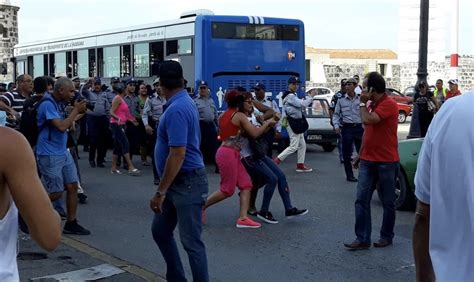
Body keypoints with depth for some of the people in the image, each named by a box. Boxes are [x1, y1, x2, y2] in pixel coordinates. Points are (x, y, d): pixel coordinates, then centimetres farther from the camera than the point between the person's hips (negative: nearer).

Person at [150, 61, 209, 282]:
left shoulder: (177, 109, -22)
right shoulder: (183, 103, 9)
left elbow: (177, 155, -26)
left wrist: (160, 191, -22)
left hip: (187, 183, -10)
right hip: (176, 182, 10)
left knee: (191, 241, -3)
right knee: (160, 231, 18)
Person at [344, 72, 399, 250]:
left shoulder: (389, 104, -14)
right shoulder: (372, 105, 12)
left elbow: (367, 120, -28)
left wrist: (362, 103, -11)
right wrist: (360, 155, 20)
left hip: (386, 162, -7)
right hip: (367, 161, 7)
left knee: (387, 202, 7)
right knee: (362, 200, -1)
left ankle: (386, 236, 20)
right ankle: (362, 239, 0)